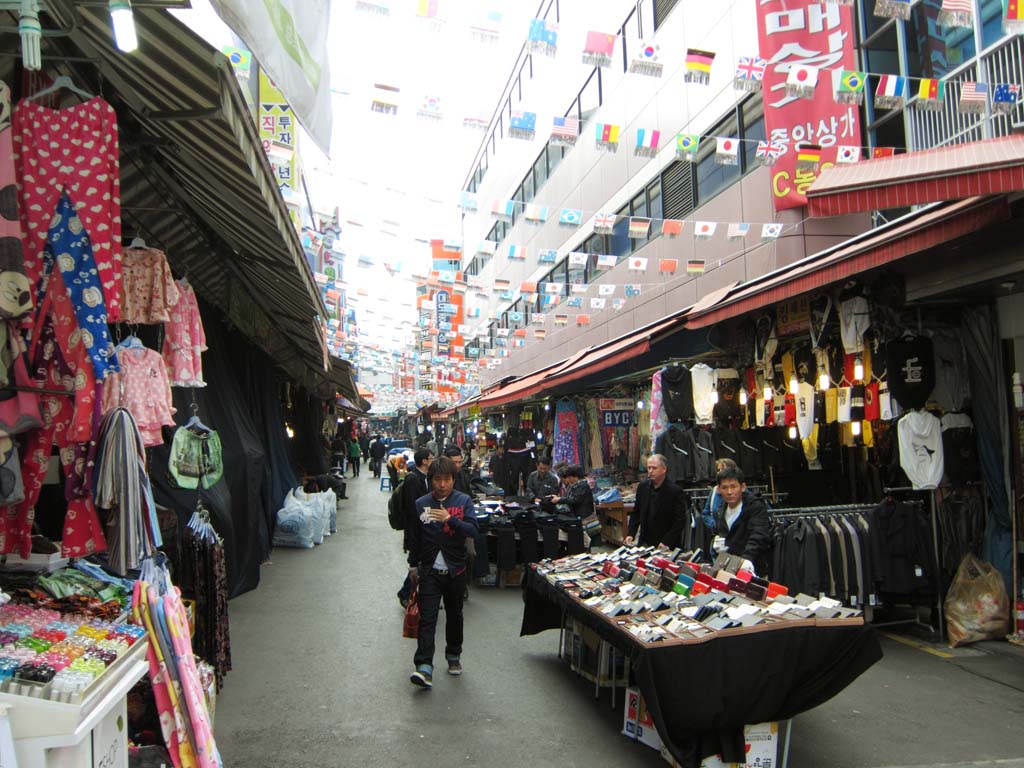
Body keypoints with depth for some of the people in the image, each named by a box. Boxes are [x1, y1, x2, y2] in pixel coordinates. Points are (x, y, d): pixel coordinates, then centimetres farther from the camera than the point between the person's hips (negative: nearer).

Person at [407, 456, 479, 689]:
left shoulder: (463, 501, -4)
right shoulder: (420, 504, -1)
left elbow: (473, 530, -15)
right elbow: (415, 537, 10)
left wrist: (450, 519, -28)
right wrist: (413, 565, 16)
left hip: (455, 569, 0)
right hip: (430, 570, 0)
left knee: (454, 615, 15)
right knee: (427, 617, -8)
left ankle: (453, 656, 34)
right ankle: (424, 668, -11)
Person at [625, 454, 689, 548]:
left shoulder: (675, 491, -12)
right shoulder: (642, 487, 3)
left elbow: (681, 520, -12)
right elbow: (636, 512, 11)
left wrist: (666, 542, -18)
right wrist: (631, 534, -1)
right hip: (645, 543, 4)